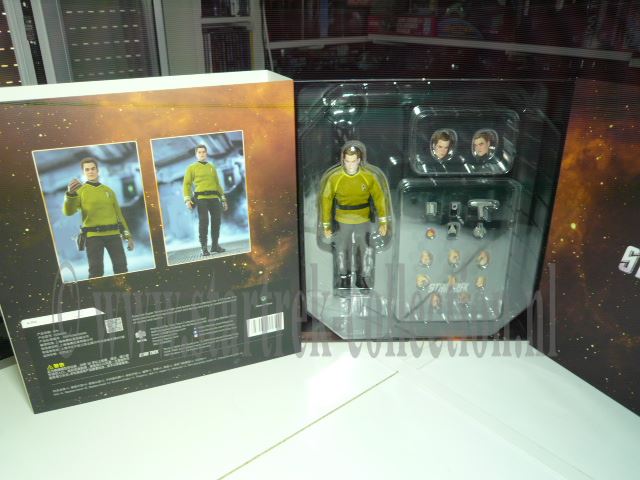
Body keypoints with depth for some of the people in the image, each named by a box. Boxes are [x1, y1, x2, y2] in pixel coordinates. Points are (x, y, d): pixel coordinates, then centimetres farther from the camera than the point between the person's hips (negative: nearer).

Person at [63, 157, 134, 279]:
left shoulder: (108, 190, 15)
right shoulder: (80, 191, 5)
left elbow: (118, 214, 17)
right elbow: (68, 212, -11)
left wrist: (128, 236, 11)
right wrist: (70, 194, -31)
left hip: (113, 234, 3)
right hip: (93, 236, -3)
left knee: (121, 267, 4)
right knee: (96, 271, -2)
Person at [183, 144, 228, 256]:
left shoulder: (212, 167, 19)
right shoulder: (191, 168, 7)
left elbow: (217, 184, 21)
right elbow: (186, 184, 3)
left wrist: (223, 199, 16)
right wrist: (187, 199, -11)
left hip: (214, 198, 4)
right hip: (201, 198, -4)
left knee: (216, 221, 3)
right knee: (203, 222, -11)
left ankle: (215, 245, 16)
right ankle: (204, 247, -4)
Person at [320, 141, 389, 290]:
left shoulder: (369, 176, -16)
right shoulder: (334, 178, -18)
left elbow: (379, 198, -7)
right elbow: (326, 201, -9)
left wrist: (383, 222, -6)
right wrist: (326, 225, -8)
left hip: (364, 221, 1)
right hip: (342, 221, 0)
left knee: (365, 251, 11)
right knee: (342, 251, 13)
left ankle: (361, 279, 33)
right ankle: (344, 278, 35)